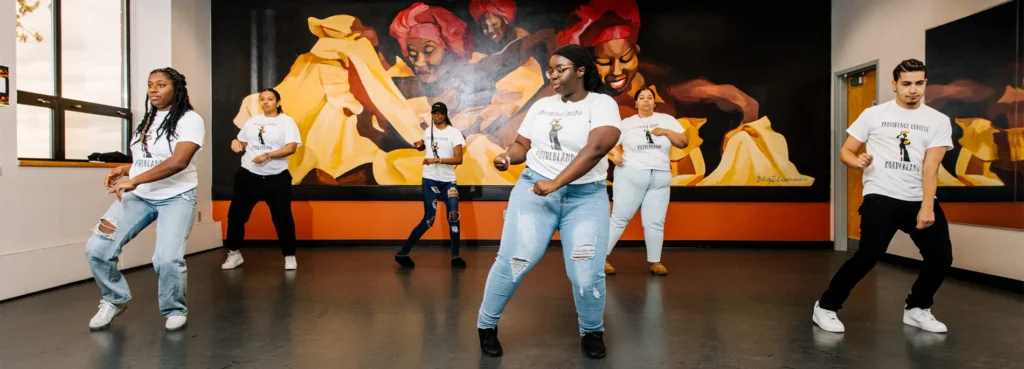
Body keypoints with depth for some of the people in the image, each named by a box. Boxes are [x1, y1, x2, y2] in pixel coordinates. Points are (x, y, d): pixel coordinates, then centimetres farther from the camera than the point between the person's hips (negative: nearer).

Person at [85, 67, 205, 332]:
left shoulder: (189, 120, -9)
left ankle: (175, 310, 6)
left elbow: (179, 161, -23)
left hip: (176, 198, -6)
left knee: (167, 259, -21)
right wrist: (124, 169, 4)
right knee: (96, 248, -5)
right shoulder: (148, 119, 15)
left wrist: (134, 181, -22)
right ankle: (115, 300, 20)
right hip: (138, 196, 7)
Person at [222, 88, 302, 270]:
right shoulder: (252, 121, 13)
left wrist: (267, 155, -24)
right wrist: (236, 142, -2)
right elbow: (243, 144, 22)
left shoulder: (286, 121, -4)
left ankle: (289, 256, 12)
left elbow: (291, 148, -15)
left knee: (282, 217, -2)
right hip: (248, 175, 5)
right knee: (236, 214, 9)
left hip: (276, 178, -5)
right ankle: (234, 253, 26)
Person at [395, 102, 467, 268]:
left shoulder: (454, 133, -4)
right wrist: (418, 145, 6)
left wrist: (436, 160, -22)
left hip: (448, 181, 0)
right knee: (429, 219, -5)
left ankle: (455, 256, 12)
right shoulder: (428, 131, 8)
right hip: (430, 179, 0)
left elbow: (459, 159, -14)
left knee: (453, 217, -1)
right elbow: (423, 146, 30)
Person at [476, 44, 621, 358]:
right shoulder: (542, 106, 11)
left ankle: (592, 331, 22)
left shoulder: (602, 104, -4)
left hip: (586, 196, -2)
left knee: (587, 274, -9)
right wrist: (507, 157, -10)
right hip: (534, 189, 3)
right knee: (514, 260, -10)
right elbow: (522, 144, 15)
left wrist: (555, 182, -26)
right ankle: (486, 324, 12)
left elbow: (596, 147, -20)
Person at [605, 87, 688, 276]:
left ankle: (655, 262, 18)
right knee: (620, 218, -2)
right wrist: (616, 153, -16)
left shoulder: (666, 119, 9)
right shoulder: (627, 123, 5)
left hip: (660, 179, 2)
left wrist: (665, 131, -8)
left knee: (655, 222, 5)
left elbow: (683, 142, 7)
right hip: (630, 176, -2)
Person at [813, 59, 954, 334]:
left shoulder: (938, 121, 6)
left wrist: (927, 206, -17)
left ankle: (916, 309, 29)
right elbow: (845, 151, 5)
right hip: (881, 197, -4)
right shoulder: (873, 114, 3)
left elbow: (931, 166, -6)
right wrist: (856, 161, -20)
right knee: (869, 255, -17)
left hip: (920, 200, 4)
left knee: (941, 257, 3)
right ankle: (826, 307, -4)